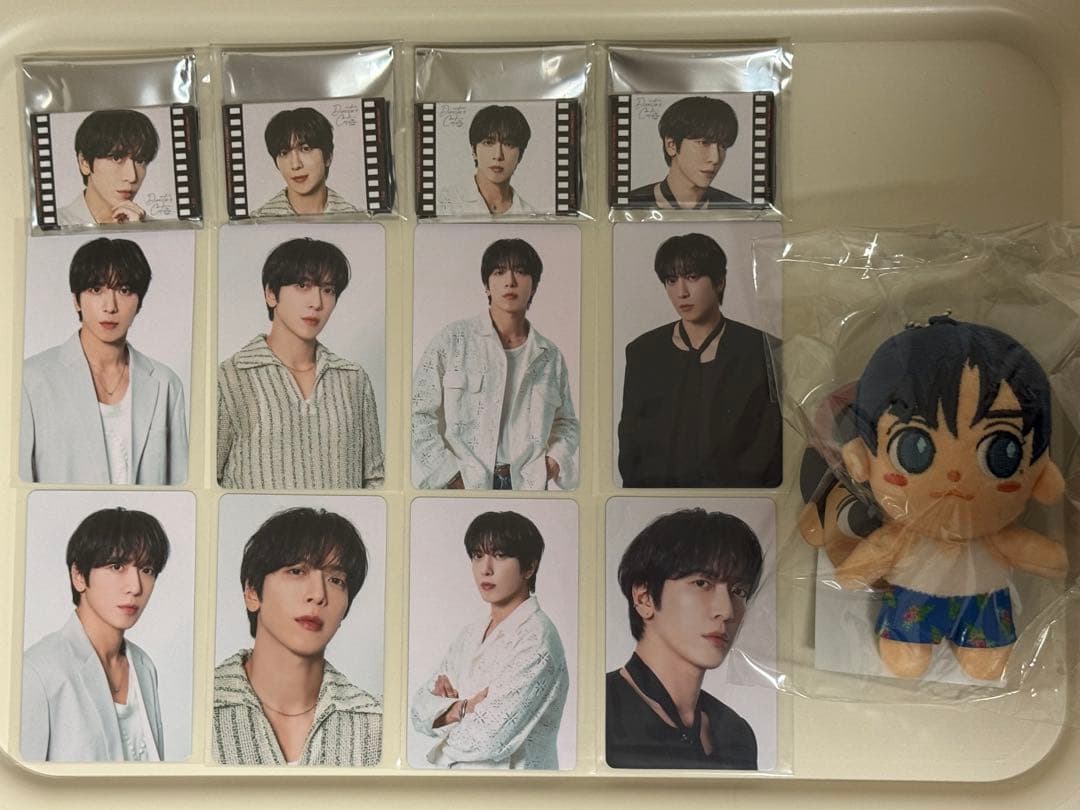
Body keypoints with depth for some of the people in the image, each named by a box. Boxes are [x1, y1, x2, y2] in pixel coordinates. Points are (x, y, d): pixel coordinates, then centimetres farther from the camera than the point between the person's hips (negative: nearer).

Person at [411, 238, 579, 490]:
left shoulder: (550, 356, 9)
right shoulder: (452, 341, -1)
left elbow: (566, 422, 22)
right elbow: (419, 414, -3)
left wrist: (556, 458, 3)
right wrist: (452, 475, -10)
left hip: (527, 486, 3)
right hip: (463, 486, -2)